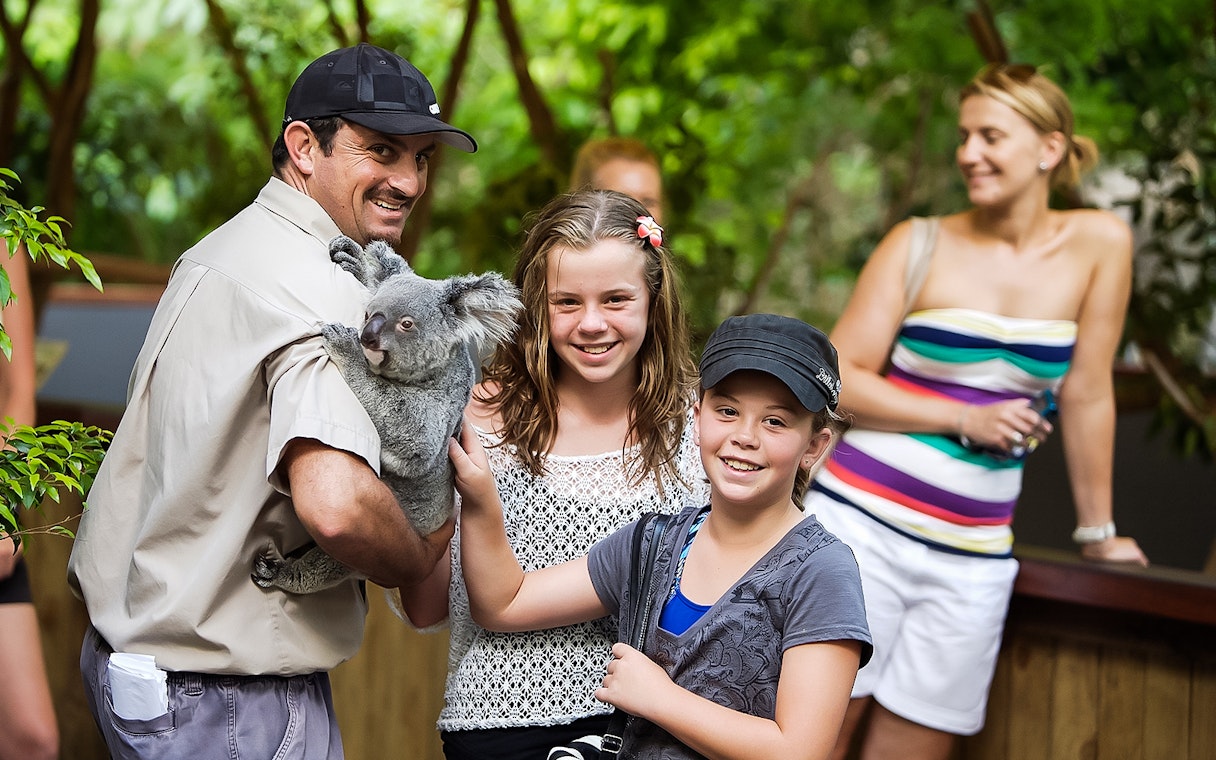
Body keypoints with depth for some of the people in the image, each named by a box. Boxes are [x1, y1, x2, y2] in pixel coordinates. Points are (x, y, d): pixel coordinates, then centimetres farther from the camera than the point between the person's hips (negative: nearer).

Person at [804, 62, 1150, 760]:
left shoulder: (1099, 244, 1)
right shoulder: (919, 245, -1)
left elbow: (1087, 392, 5)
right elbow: (838, 381, -2)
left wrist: (1098, 531, 10)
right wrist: (963, 420, -10)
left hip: (972, 557, 2)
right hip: (861, 521, -1)